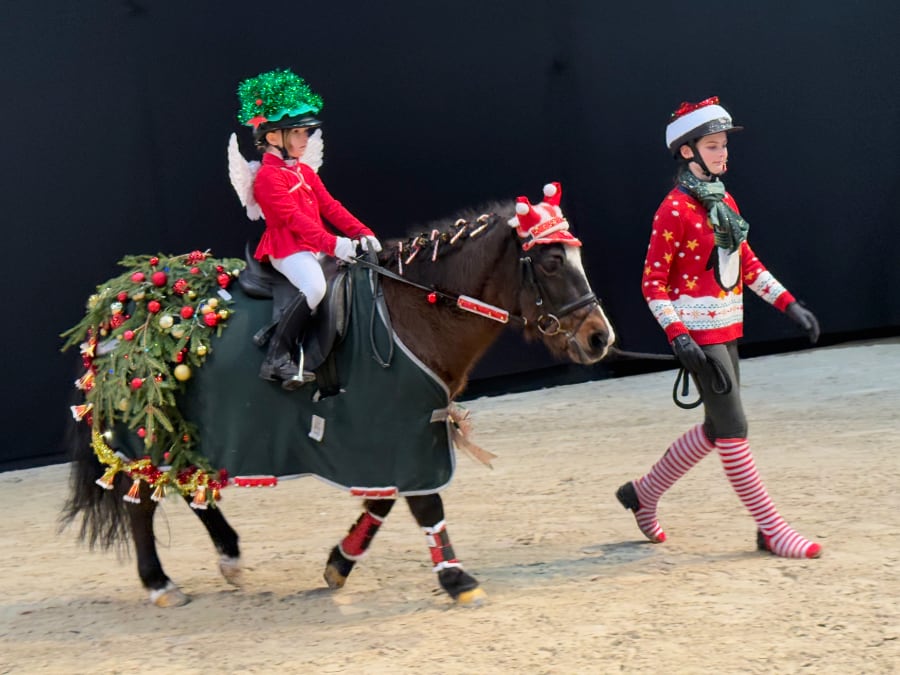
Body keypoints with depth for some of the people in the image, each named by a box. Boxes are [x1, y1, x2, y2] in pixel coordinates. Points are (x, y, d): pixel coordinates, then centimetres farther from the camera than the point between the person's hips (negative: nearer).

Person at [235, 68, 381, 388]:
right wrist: (332, 244, -27)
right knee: (314, 288, -35)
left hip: (316, 246, 10)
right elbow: (293, 218, -20)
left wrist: (361, 233, 1)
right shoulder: (268, 176, -11)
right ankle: (277, 359, -32)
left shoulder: (305, 171, 19)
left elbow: (330, 206, 15)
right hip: (286, 248, -10)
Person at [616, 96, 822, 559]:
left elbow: (748, 264, 19)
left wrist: (789, 304, 11)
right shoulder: (675, 209, -13)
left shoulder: (724, 202, 12)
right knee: (733, 429, -7)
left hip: (728, 329, 9)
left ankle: (644, 493, 29)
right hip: (698, 334, -9)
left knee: (717, 429, 14)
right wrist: (677, 336, -23)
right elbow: (653, 281, -14)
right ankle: (770, 529, -1)